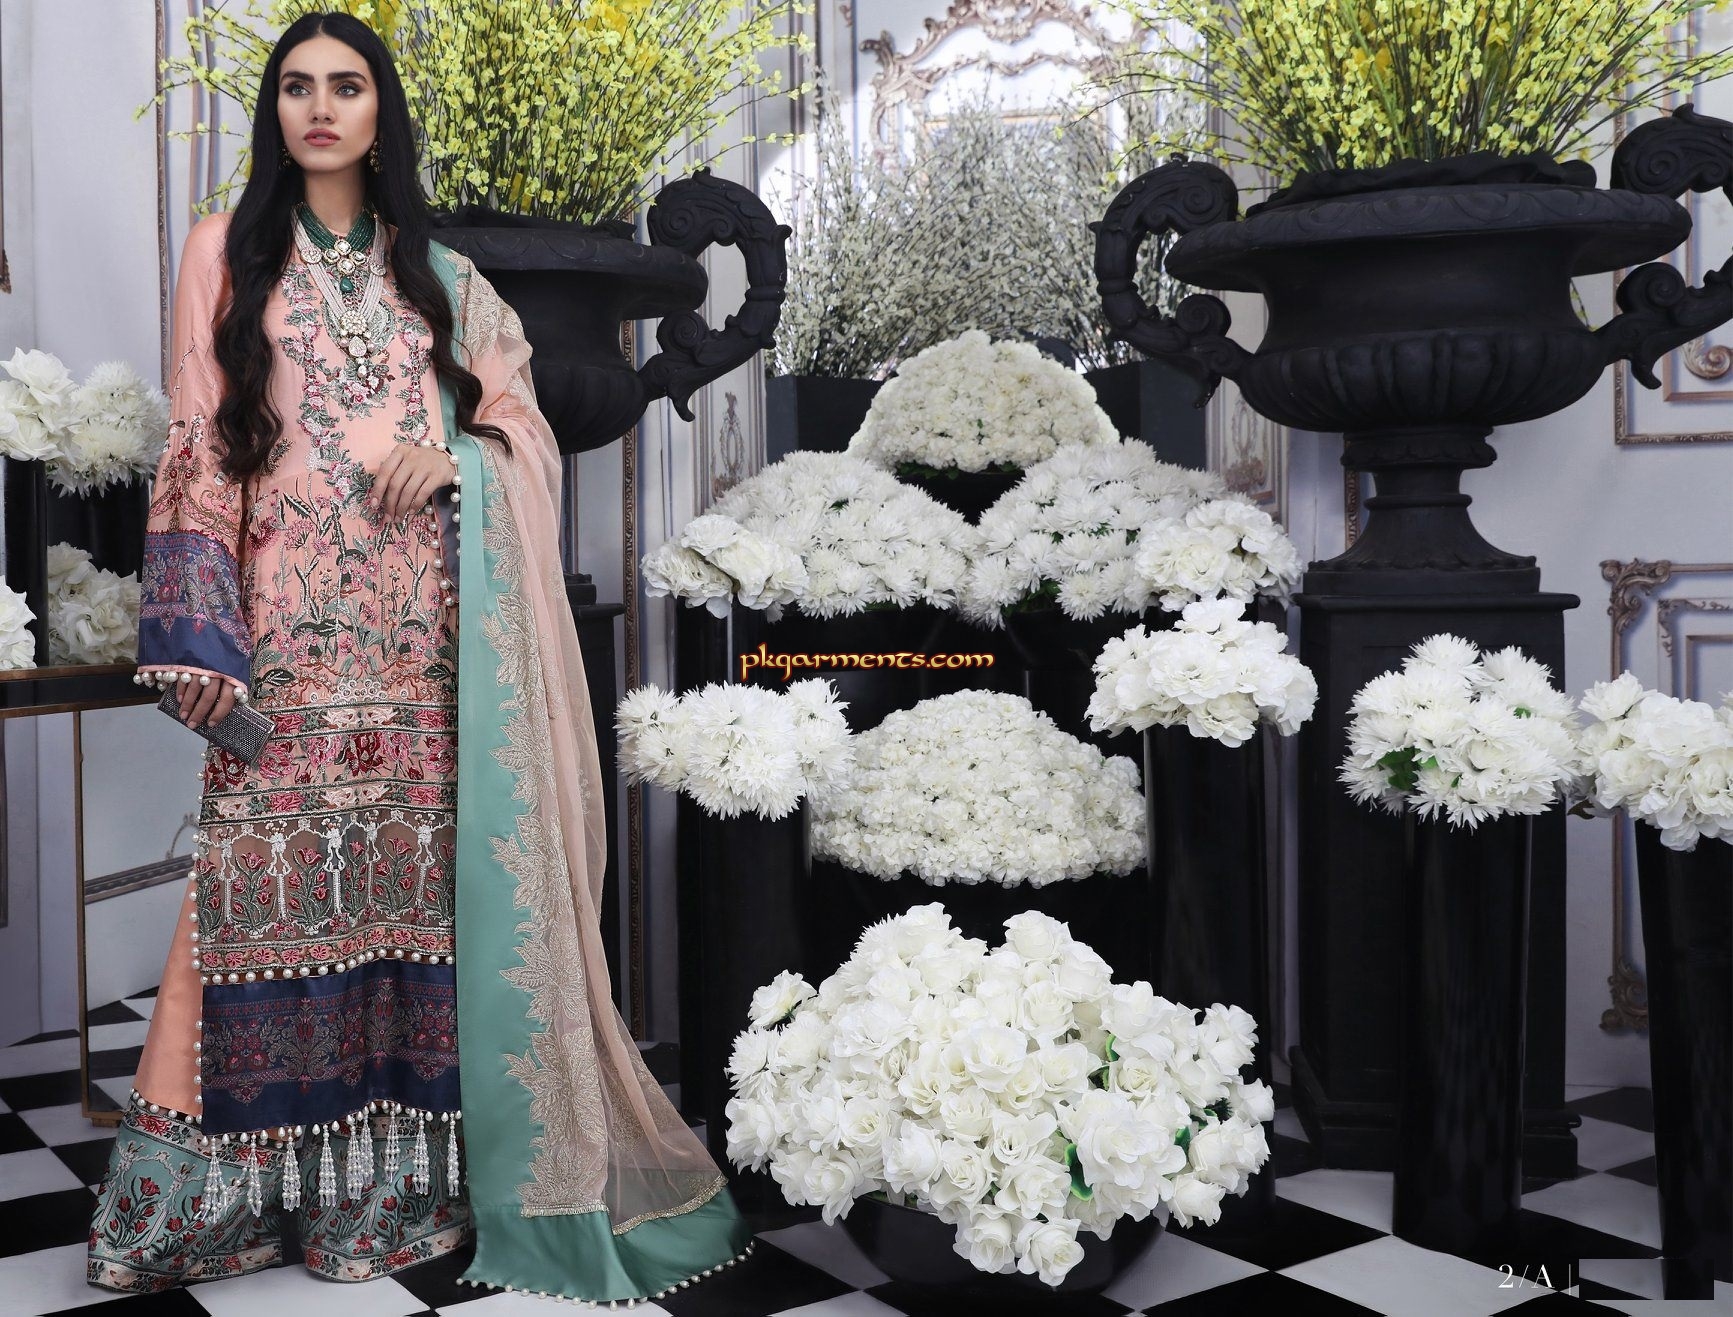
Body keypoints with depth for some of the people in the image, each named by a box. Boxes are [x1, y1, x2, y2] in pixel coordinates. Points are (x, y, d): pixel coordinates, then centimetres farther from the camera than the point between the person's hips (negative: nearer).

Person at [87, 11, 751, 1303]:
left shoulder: (438, 272, 16)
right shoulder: (229, 252, 10)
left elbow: (516, 401, 17)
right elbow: (198, 448, 3)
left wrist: (450, 447, -6)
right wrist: (196, 634, -7)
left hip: (424, 624, 2)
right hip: (289, 622, -1)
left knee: (419, 864, -1)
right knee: (278, 865, -6)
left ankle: (404, 1165, 8)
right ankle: (250, 1176, 4)